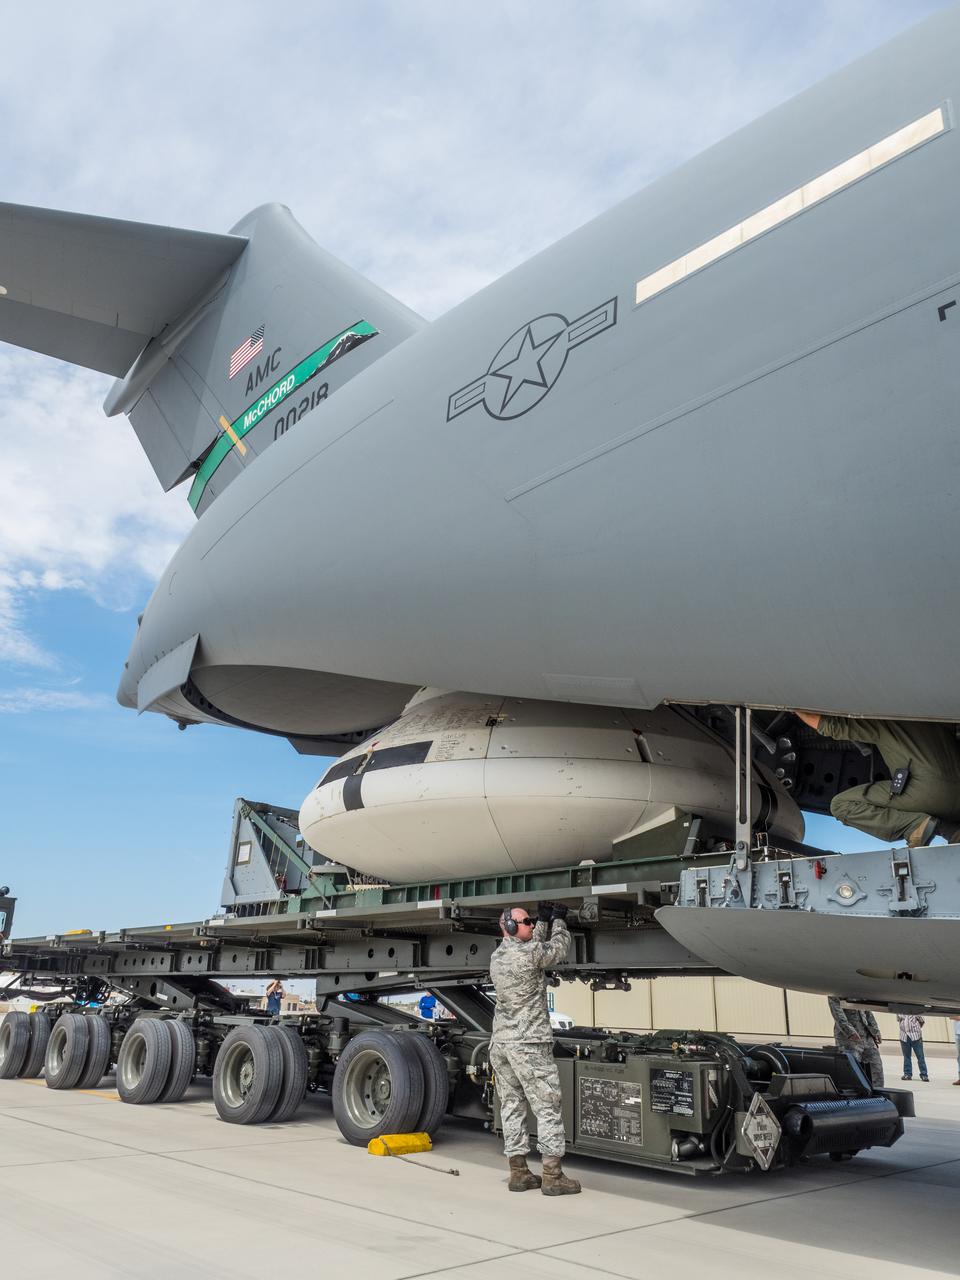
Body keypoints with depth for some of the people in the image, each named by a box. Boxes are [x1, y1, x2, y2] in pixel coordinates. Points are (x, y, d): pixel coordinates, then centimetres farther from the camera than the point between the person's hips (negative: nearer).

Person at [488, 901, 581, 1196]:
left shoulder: (497, 958, 10)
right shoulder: (530, 952, -14)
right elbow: (558, 948, 5)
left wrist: (544, 920, 28)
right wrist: (558, 919, 19)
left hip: (500, 1043, 8)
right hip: (528, 1044, -8)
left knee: (511, 1106, 11)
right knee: (547, 1107, 0)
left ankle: (518, 1172, 16)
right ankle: (553, 1176, 2)